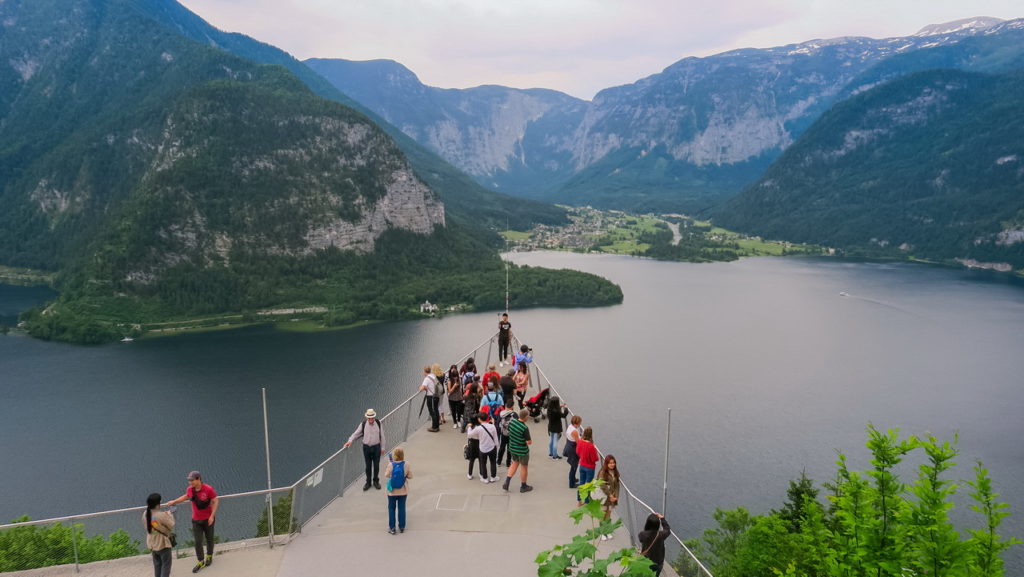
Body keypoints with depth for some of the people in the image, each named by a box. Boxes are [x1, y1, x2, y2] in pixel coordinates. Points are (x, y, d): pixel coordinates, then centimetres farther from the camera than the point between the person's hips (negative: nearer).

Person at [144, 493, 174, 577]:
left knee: (157, 565, 20)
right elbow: (171, 525, -16)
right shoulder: (161, 515, -26)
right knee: (166, 565, 6)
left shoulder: (145, 514, -5)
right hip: (163, 544, -7)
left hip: (152, 544, 7)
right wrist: (170, 515, 1)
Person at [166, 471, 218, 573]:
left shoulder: (208, 489, -22)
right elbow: (186, 496, 16)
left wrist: (212, 515, -18)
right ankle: (200, 561, 18)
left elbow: (215, 501, -13)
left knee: (209, 539, 15)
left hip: (208, 519, -3)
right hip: (196, 520, 3)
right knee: (198, 542, 2)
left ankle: (209, 556, 37)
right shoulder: (190, 489, -8)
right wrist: (174, 501, 12)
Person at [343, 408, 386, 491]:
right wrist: (350, 441, -19)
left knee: (376, 465, 10)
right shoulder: (363, 424, -10)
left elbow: (382, 436, 0)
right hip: (366, 447, 0)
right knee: (368, 466, 10)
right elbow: (356, 433, -3)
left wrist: (382, 448, 3)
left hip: (376, 447, 0)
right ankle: (368, 482, 27)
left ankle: (376, 481, 30)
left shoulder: (378, 423, -8)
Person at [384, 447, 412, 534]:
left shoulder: (391, 465, -18)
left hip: (392, 491, -1)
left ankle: (392, 528, 17)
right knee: (402, 508, 15)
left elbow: (386, 475, -7)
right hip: (403, 491, 1)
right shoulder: (406, 465, -14)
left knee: (391, 509, 14)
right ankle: (402, 527, 23)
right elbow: (410, 476, -7)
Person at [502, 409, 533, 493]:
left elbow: (509, 432, 7)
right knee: (524, 467, 14)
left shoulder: (512, 422, -10)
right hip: (522, 450, -6)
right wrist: (531, 441, -2)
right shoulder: (525, 428, -29)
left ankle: (506, 483, 19)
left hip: (512, 448, 6)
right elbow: (529, 442, -24)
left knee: (515, 464, 26)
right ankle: (523, 487, 29)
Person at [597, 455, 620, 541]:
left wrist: (615, 496, -5)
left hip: (612, 498, 4)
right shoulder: (602, 472, -14)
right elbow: (603, 486, -16)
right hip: (603, 497, -4)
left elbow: (617, 485, 5)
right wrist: (610, 495, -14)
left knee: (608, 515, 10)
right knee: (603, 515, 2)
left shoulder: (615, 473, 3)